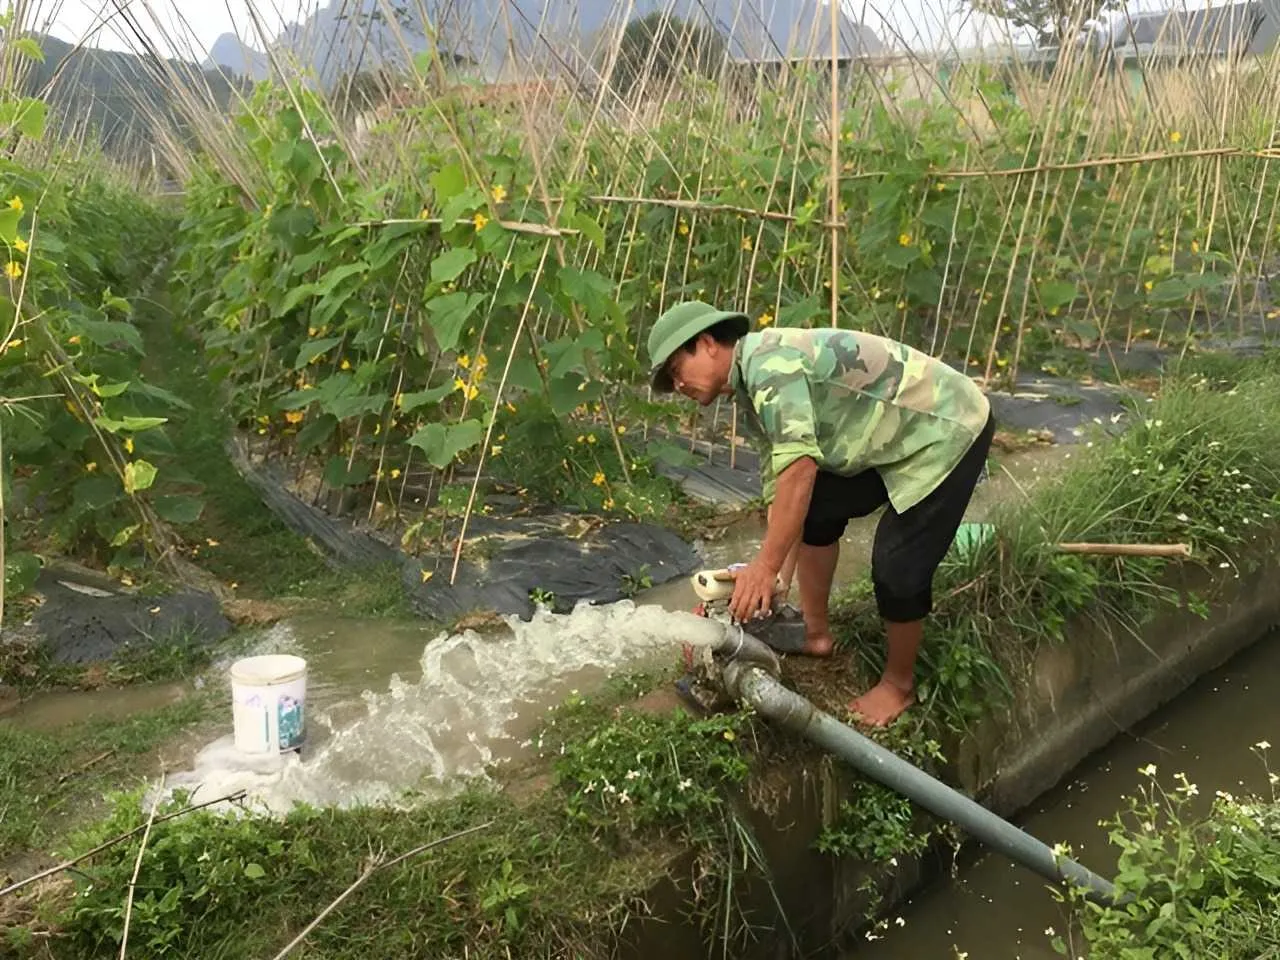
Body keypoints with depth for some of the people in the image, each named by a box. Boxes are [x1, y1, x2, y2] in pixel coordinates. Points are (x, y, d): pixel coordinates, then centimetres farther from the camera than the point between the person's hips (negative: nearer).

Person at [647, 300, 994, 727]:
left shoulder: (767, 361, -25)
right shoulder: (752, 395, 7)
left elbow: (800, 466, -34)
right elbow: (780, 488, 7)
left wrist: (766, 566, -32)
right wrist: (779, 577, -1)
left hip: (947, 430, -10)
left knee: (897, 565, -11)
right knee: (816, 509, 11)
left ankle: (899, 684, 11)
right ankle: (816, 634, 26)